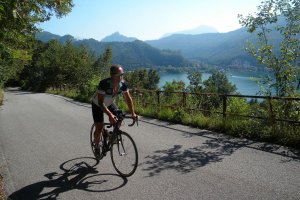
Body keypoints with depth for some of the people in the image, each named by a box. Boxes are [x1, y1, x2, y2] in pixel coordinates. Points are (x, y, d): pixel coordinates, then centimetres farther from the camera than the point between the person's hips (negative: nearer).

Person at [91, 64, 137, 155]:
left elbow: (128, 98, -14)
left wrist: (133, 113, -22)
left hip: (110, 104, 4)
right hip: (98, 105, -4)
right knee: (99, 128, -8)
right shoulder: (104, 83, -37)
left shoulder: (123, 84, -23)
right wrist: (110, 115, -49)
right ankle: (96, 145, 20)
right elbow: (100, 102, -38)